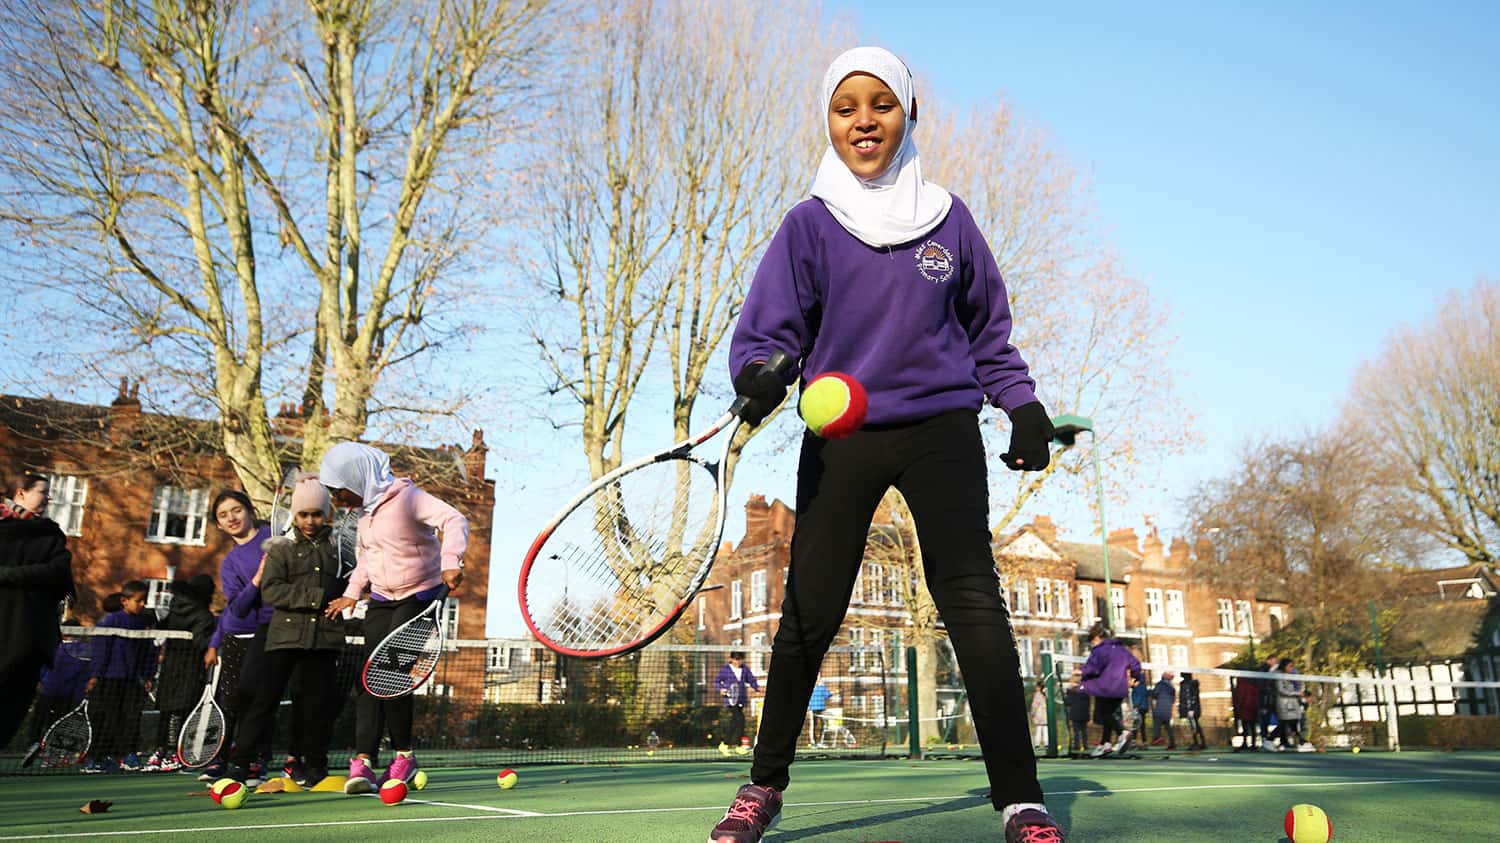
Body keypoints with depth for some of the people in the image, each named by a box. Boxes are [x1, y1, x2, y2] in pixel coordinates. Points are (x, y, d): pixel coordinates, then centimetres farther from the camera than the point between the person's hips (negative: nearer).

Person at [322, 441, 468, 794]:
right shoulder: (365, 508, 10)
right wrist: (352, 593, 12)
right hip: (381, 600, 7)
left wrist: (450, 561, -43)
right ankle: (363, 760, -8)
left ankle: (403, 755, 4)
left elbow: (455, 520, -27)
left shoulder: (407, 497, -15)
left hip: (419, 596, -7)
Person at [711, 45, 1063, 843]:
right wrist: (760, 375, -24)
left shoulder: (948, 216, 9)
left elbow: (986, 329, 17)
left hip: (942, 427, 1)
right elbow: (768, 330, -2)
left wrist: (1023, 405, 6)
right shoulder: (810, 225, 3)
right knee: (809, 612, 0)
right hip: (840, 437, 0)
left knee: (973, 603, -9)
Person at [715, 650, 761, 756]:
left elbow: (751, 679, 10)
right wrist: (720, 689, -16)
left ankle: (724, 745, 24)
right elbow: (717, 681, 3)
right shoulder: (725, 669, -1)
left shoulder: (745, 669, 11)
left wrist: (757, 687, -10)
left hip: (741, 700, 6)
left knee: (734, 723, 10)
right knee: (740, 719, -18)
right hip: (730, 699, -6)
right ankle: (739, 746, -9)